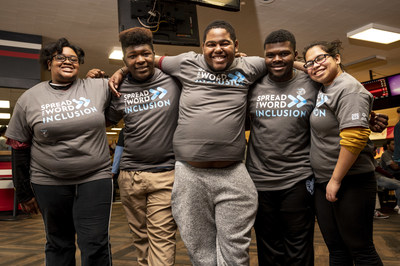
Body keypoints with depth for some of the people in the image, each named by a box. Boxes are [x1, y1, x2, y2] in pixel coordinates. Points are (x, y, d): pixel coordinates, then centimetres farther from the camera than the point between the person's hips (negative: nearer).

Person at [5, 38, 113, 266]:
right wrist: (24, 193, 9)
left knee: (96, 246, 0)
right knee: (58, 245, 14)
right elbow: (19, 150, 7)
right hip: (50, 183, 1)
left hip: (95, 178, -1)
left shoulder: (98, 88, 2)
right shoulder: (30, 99, 4)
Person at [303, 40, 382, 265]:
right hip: (323, 183, 8)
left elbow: (354, 138, -24)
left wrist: (336, 180, -19)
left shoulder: (348, 88, -13)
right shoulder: (323, 90, 11)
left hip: (350, 183, -8)